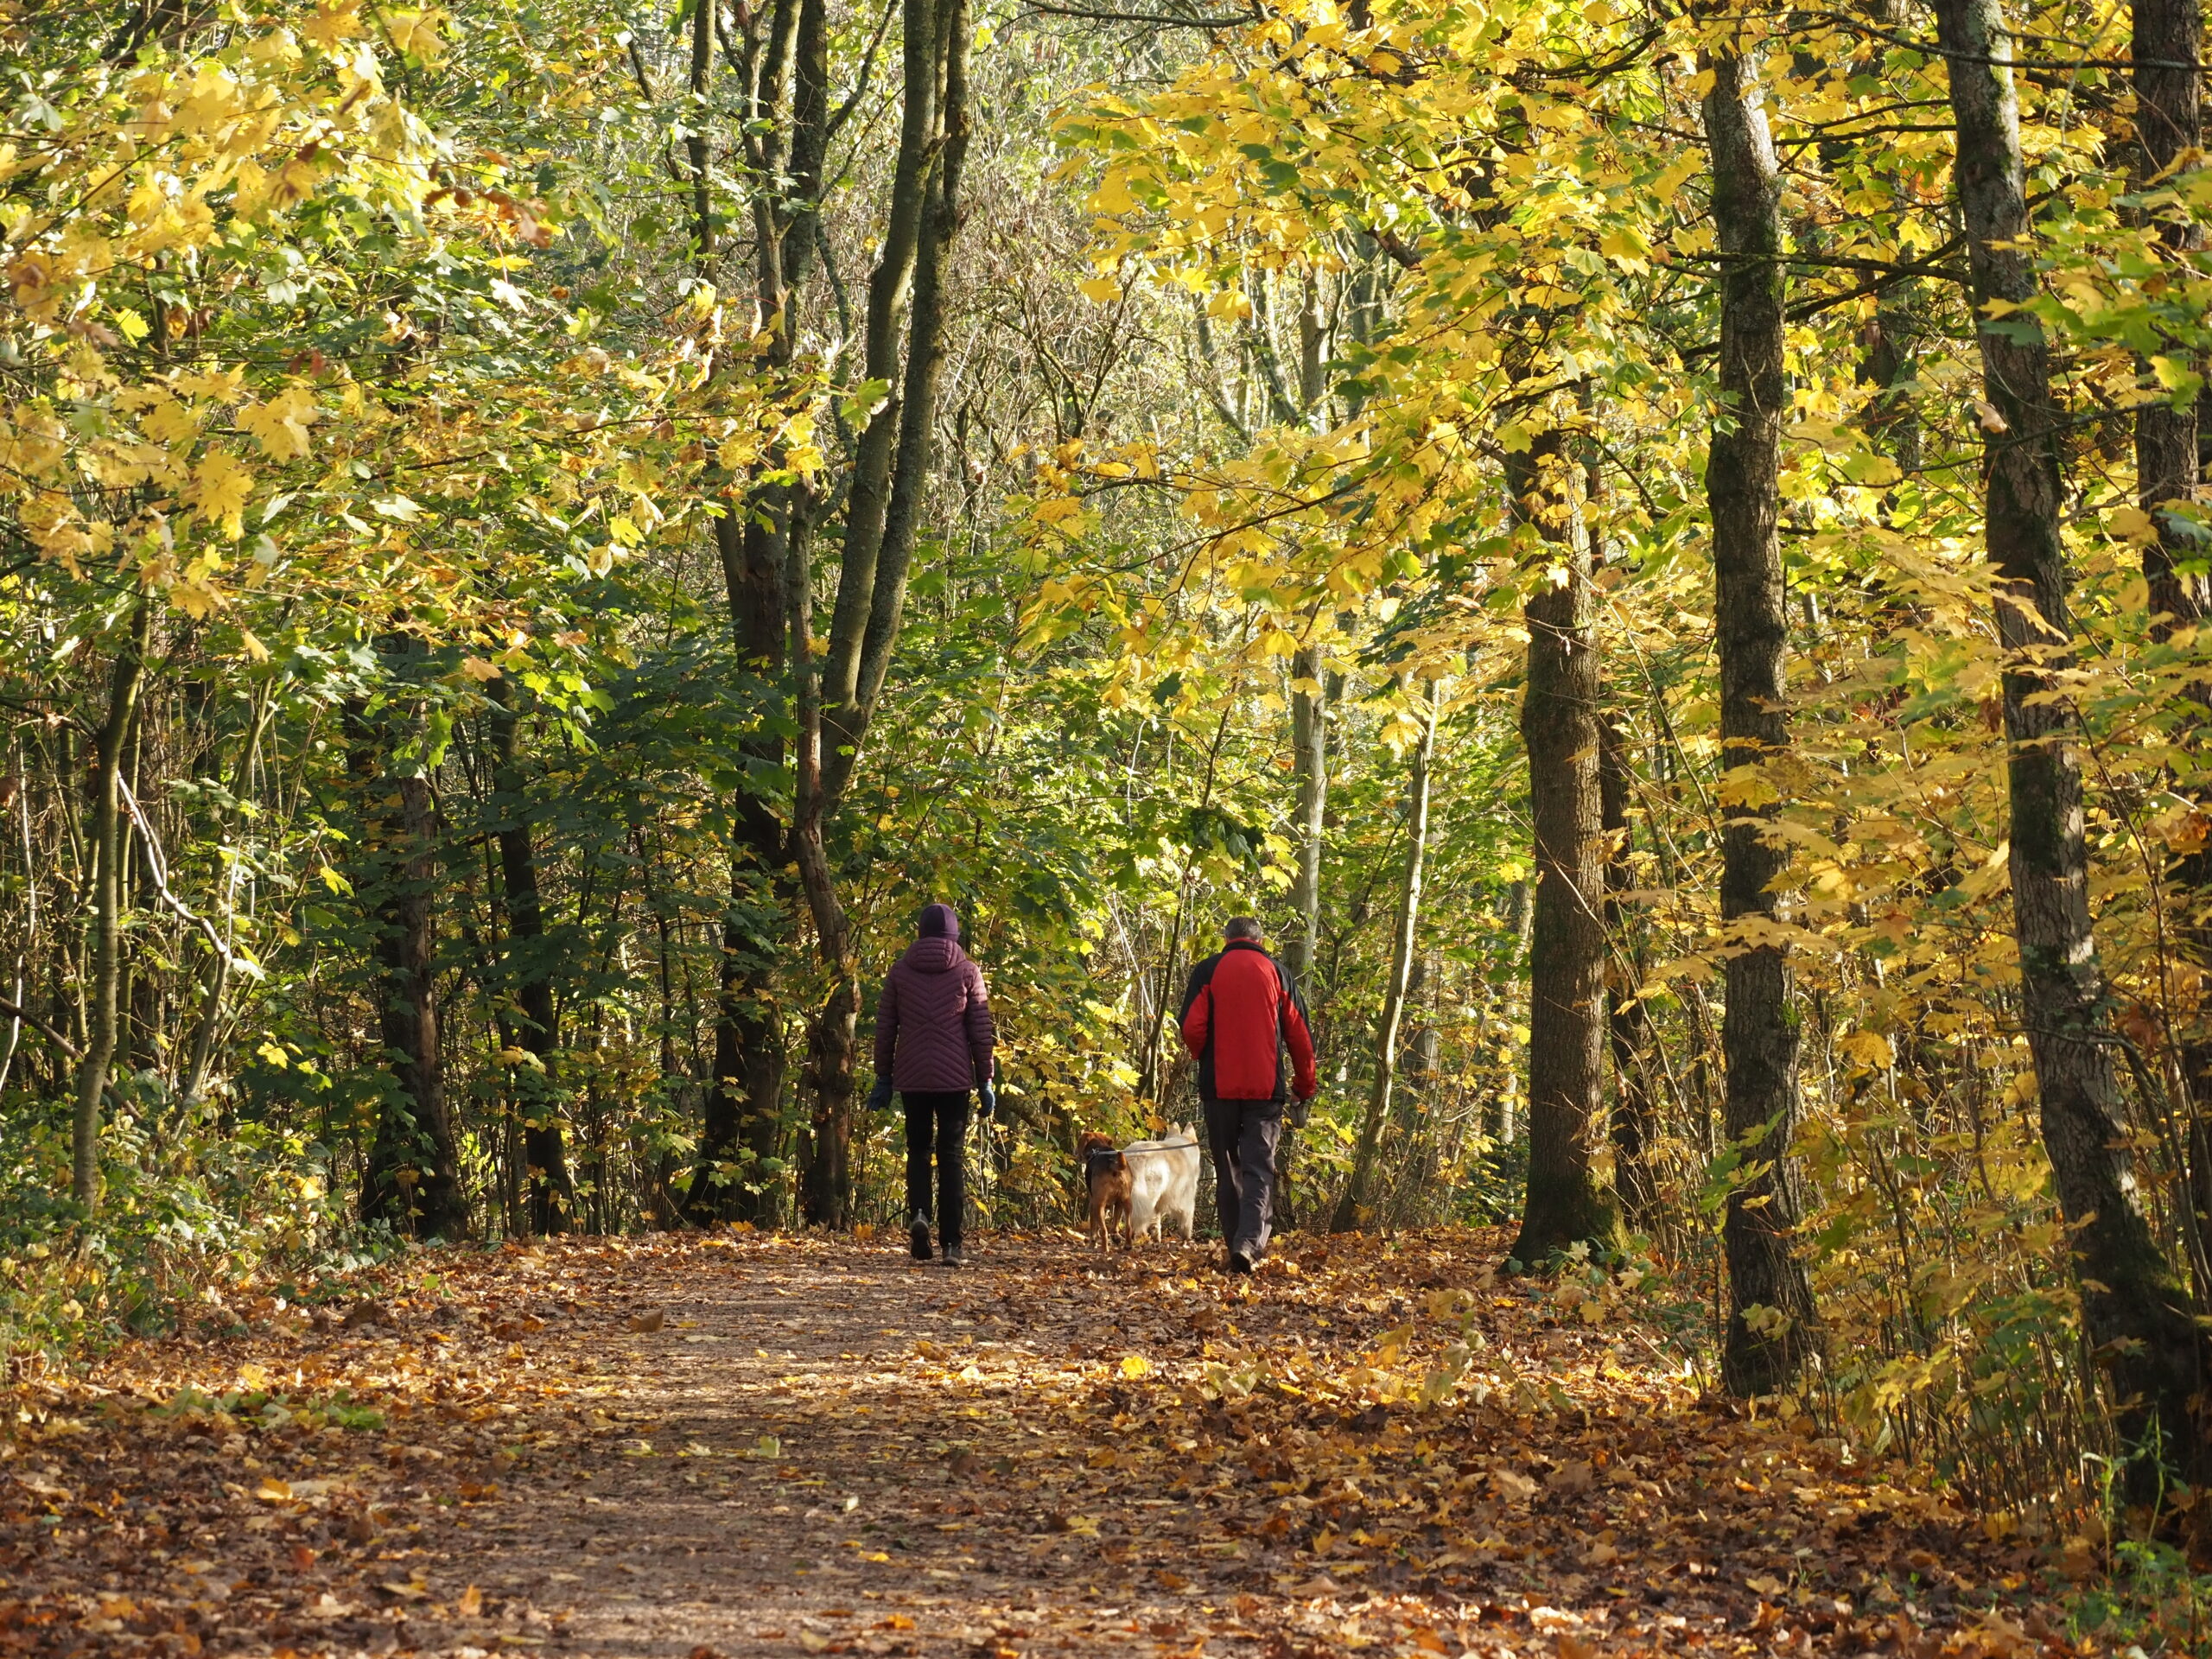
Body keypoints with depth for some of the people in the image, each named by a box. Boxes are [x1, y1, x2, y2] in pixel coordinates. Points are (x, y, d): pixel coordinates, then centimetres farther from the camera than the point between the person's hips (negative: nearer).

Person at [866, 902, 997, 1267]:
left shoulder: (900, 971, 6)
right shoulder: (967, 972, 1)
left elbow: (885, 1028, 7)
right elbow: (981, 1031, 0)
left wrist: (883, 1078, 13)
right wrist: (987, 1081, 5)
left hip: (911, 1078, 1)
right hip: (954, 1078, -1)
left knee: (918, 1148, 14)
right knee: (951, 1155, 4)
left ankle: (919, 1212, -13)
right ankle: (950, 1242, -2)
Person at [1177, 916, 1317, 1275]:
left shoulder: (1207, 971, 3)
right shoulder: (1276, 972, 6)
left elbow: (1191, 1028, -5)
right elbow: (1300, 1034, 7)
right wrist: (1306, 1083, 19)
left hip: (1219, 1087, 0)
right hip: (1266, 1087, 0)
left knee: (1228, 1171, 11)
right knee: (1259, 1169, -5)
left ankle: (1236, 1243, 12)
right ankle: (1249, 1243, -24)